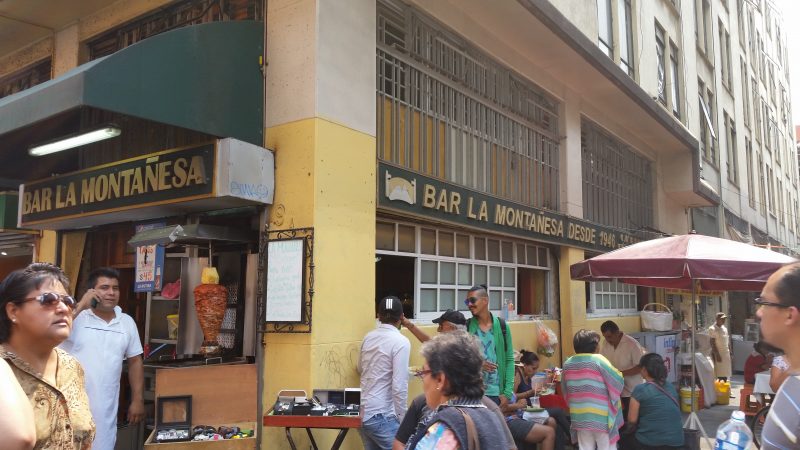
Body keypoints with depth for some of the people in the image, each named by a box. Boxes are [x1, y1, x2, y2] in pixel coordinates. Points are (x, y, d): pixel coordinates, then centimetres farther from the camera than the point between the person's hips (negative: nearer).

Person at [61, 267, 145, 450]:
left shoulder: (127, 322, 9)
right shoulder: (75, 315, -3)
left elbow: (135, 361, 13)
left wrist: (138, 400, 10)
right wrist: (80, 306, -16)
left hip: (104, 410, 3)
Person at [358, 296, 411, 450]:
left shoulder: (368, 337, 6)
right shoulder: (401, 342, -14)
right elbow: (399, 387, -18)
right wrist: (402, 419, -8)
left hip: (364, 414, 7)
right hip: (383, 417, -7)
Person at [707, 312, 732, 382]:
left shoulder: (724, 328, 13)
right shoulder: (712, 329, -11)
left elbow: (728, 341, 18)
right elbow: (712, 343, -14)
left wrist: (730, 352, 11)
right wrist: (717, 354, -19)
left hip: (726, 353, 7)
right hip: (719, 353, -7)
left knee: (725, 375, 9)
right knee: (720, 374, -6)